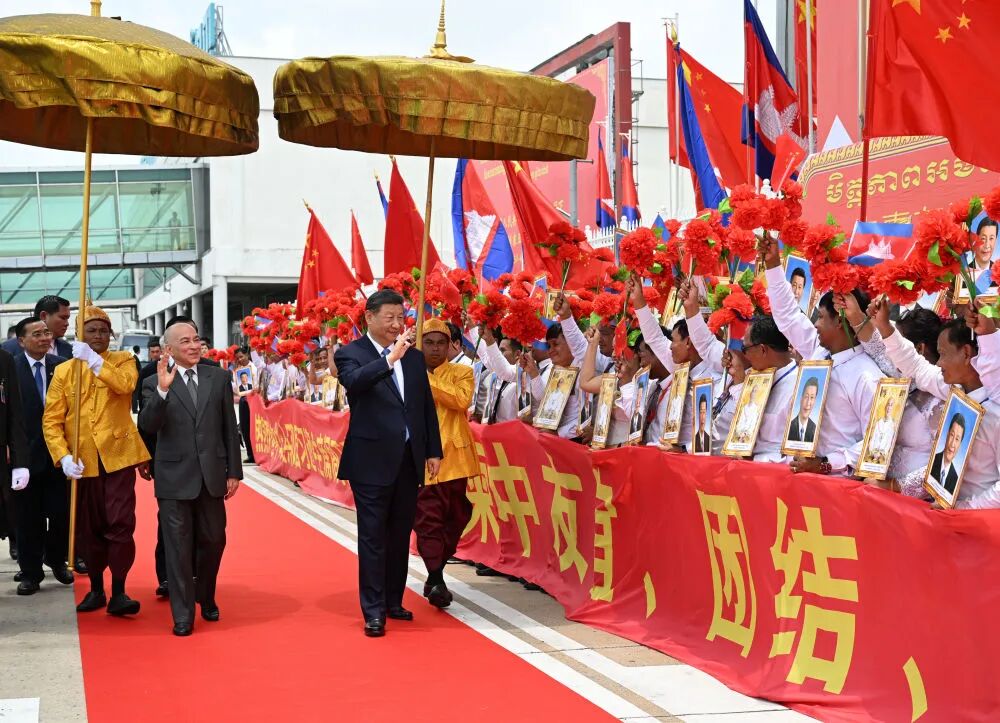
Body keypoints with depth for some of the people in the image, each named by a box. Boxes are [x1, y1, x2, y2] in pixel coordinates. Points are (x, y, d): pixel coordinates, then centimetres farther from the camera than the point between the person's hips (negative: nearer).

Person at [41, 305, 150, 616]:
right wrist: (63, 456, -12)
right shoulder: (63, 371, 6)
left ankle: (118, 593, -3)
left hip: (118, 455, -2)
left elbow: (126, 384, -20)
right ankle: (96, 590, 22)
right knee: (89, 528, 10)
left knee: (120, 524, -8)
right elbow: (51, 420, 1)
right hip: (82, 461, 2)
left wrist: (94, 360, -25)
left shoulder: (122, 360, 5)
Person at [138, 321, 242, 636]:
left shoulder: (219, 377, 4)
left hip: (212, 475, 3)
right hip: (175, 478, -2)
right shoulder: (154, 384, -2)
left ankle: (206, 597, 37)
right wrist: (162, 390, -28)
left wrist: (234, 472, 4)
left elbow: (229, 428, 6)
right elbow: (147, 426, -15)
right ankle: (183, 614, 11)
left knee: (213, 541, 13)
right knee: (178, 547, 2)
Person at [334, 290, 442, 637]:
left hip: (409, 459, 5)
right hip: (372, 459, -5)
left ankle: (393, 602, 24)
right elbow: (354, 381, -28)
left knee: (400, 535, 13)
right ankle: (373, 611, 3)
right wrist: (391, 357, -37)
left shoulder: (414, 356, 10)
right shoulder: (350, 354, -5)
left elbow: (427, 406, 14)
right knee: (373, 537, -2)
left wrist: (433, 451, 11)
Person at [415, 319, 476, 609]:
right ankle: (437, 581, -9)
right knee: (428, 517, -7)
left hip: (453, 457, 2)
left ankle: (435, 574, 27)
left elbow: (462, 400, -15)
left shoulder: (462, 373, 6)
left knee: (455, 517, 10)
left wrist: (428, 381, -17)